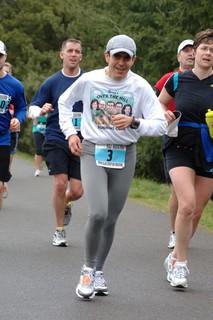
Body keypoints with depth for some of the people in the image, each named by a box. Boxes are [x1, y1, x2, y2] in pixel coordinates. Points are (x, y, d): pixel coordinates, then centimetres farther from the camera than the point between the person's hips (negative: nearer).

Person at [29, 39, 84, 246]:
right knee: (60, 184, -14)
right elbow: (32, 108, 7)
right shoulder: (52, 82, 4)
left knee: (77, 191, -4)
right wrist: (40, 110, -16)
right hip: (56, 139, -1)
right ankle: (59, 230, 4)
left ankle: (65, 204, 35)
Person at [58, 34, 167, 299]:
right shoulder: (89, 80, -4)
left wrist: (134, 122, -25)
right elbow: (64, 102, 16)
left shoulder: (140, 87, -5)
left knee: (111, 219, 8)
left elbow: (160, 125, -9)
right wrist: (69, 132, 4)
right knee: (98, 214, -18)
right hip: (92, 152, -2)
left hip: (124, 156, 2)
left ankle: (98, 272, 26)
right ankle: (88, 268, 2)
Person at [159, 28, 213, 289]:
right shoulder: (177, 80, 0)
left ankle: (174, 258, 27)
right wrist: (164, 115, -6)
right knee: (187, 204, -20)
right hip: (180, 148, -2)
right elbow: (159, 103, 15)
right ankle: (180, 263, -6)